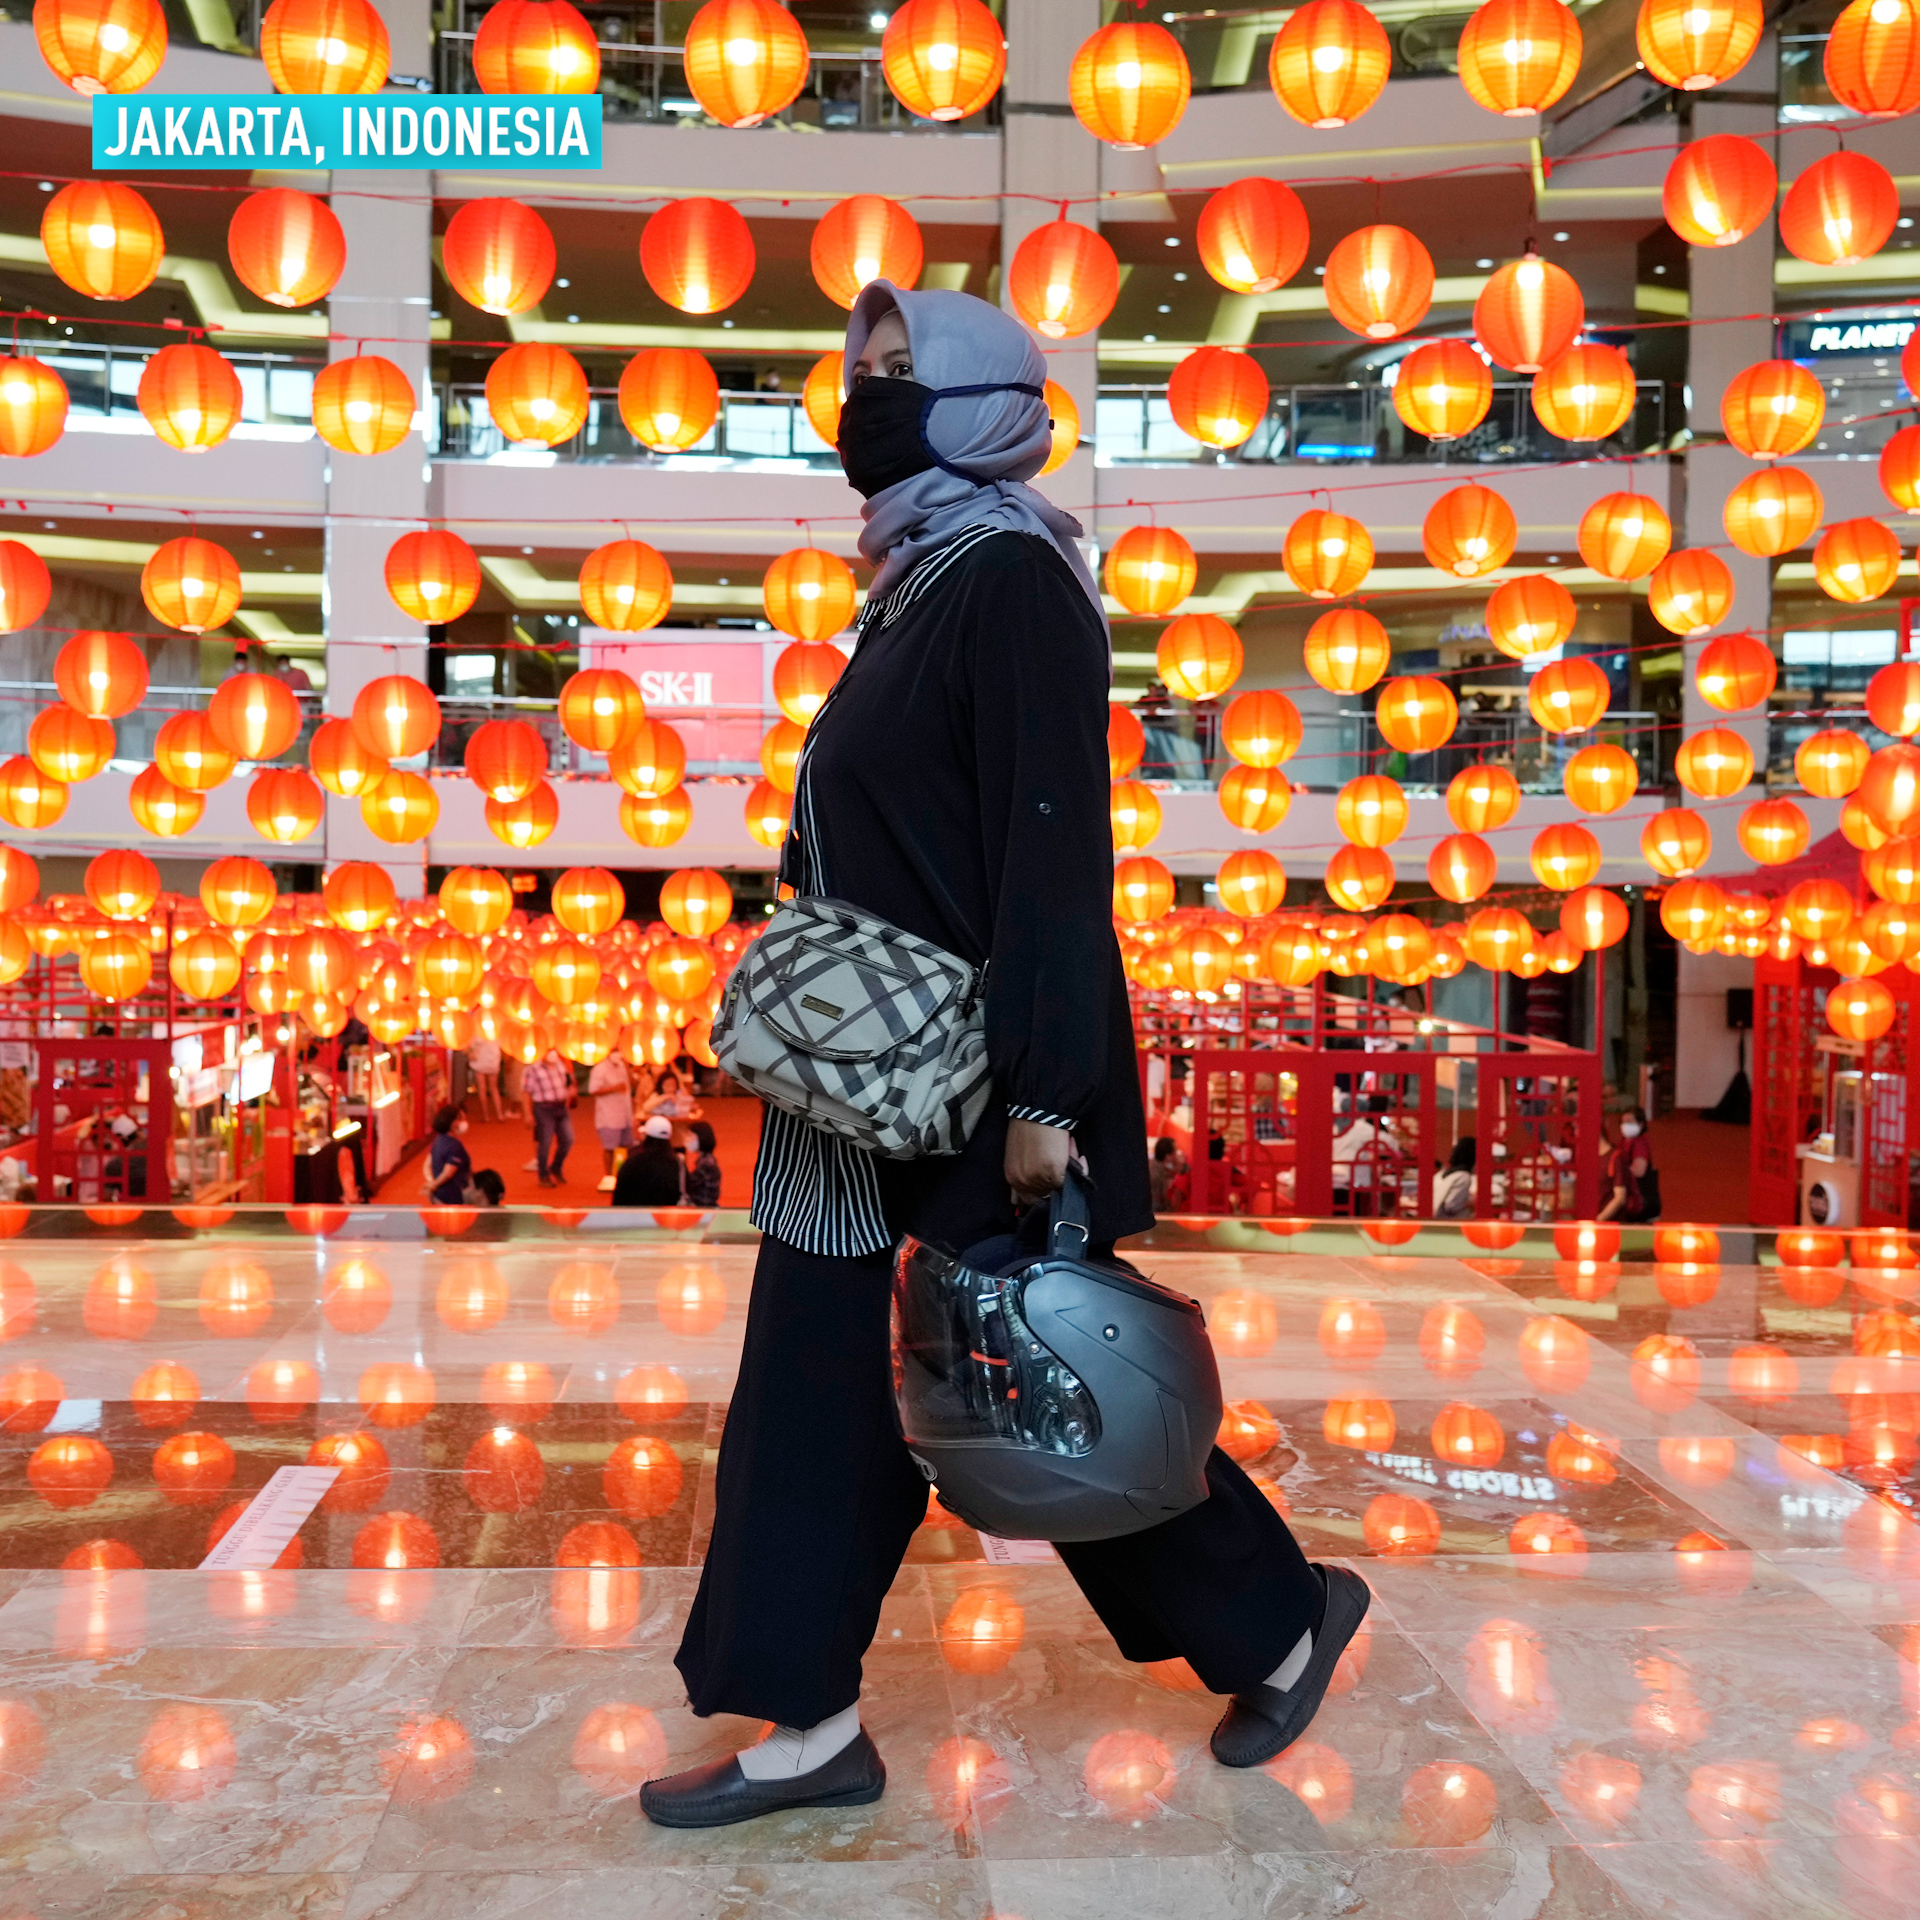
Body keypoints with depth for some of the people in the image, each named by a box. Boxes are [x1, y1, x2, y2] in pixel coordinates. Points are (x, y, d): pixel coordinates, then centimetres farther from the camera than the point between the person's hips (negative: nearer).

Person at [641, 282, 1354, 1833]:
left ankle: (1280, 1618, 30)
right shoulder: (922, 585, 14)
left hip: (983, 1082, -9)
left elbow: (1056, 848, -21)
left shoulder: (1015, 583, -14)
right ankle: (816, 1730, 22)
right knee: (822, 1380, 9)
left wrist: (1040, 1099, -24)